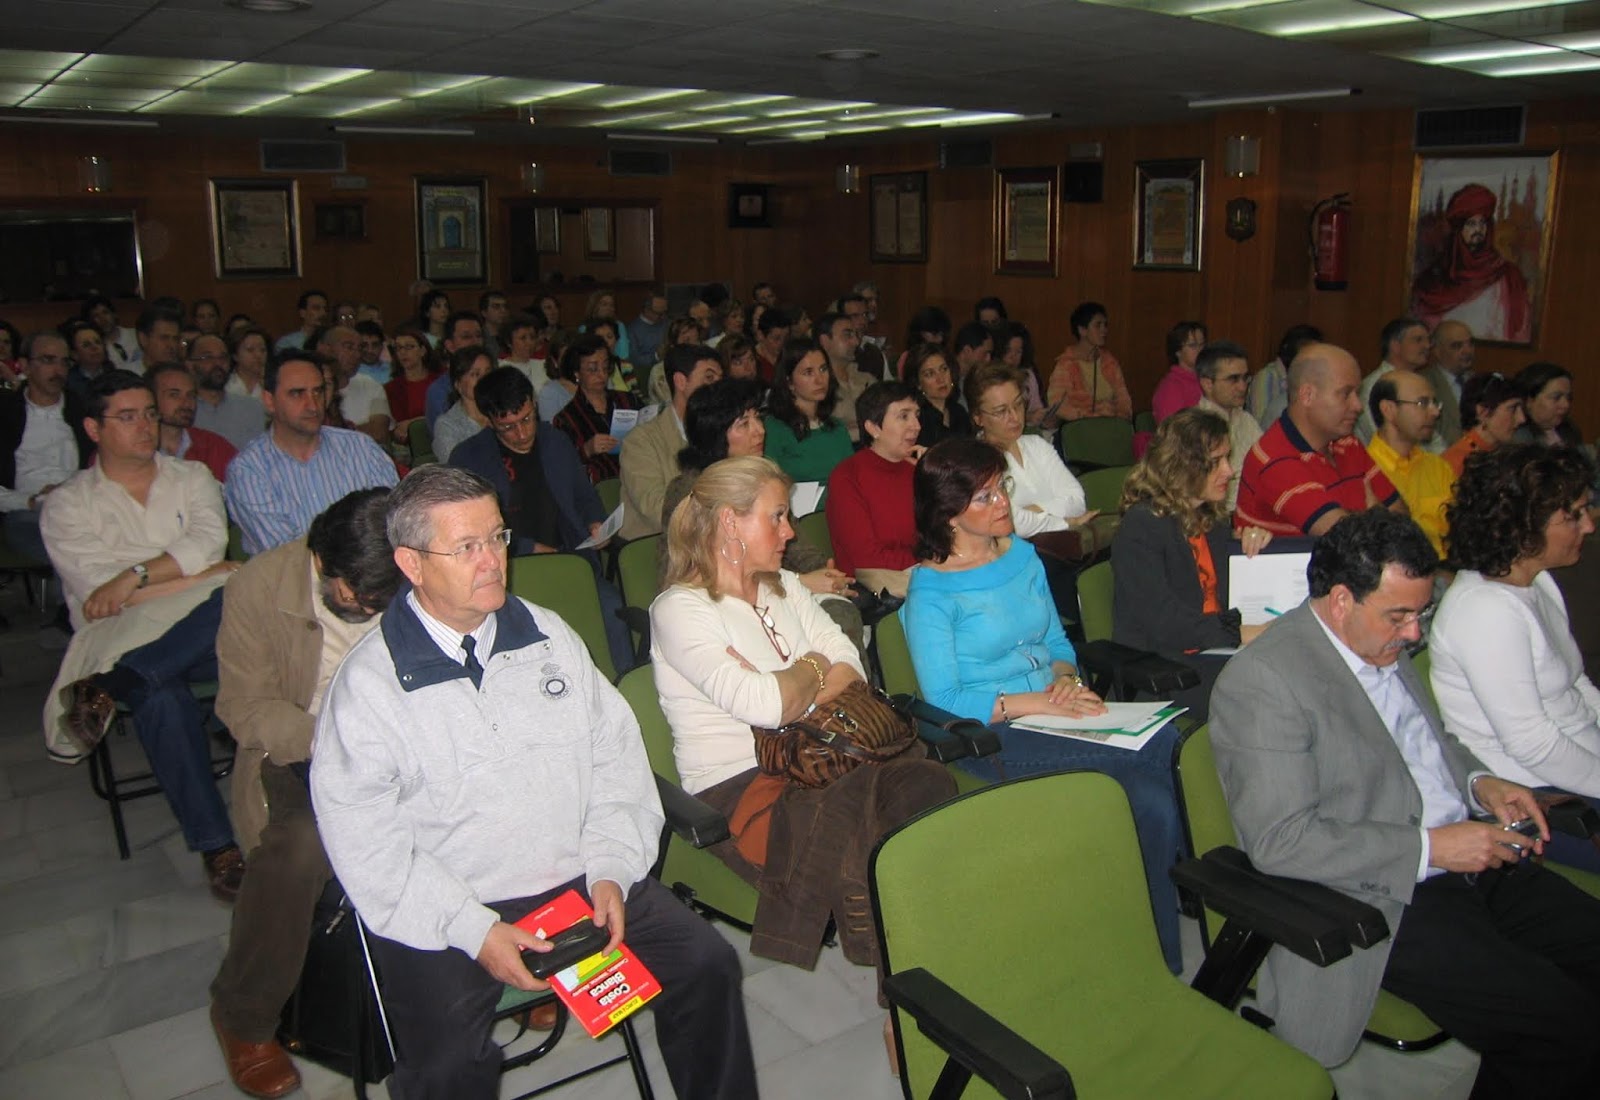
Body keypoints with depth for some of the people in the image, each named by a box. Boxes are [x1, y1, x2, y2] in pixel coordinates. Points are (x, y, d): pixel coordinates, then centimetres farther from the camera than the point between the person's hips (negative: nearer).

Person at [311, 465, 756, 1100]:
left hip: (580, 879, 4)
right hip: (446, 911, -3)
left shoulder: (549, 637, 6)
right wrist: (473, 930, -16)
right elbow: (366, 844, -10)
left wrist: (611, 870, -5)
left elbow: (614, 753, 8)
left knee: (707, 964, -8)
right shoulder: (366, 685, -8)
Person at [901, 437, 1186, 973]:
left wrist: (1066, 678, -3)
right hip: (989, 735, -6)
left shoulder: (1022, 554, 14)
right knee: (1146, 760, -25)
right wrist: (1040, 702, -17)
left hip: (1055, 714, 7)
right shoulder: (930, 590, -7)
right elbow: (944, 701, -13)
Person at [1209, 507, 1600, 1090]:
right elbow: (1279, 842, -22)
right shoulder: (1263, 680, -18)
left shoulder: (1383, 642, 9)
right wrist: (1429, 848, -20)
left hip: (1468, 863, 9)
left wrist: (1478, 781, 5)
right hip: (1380, 900, -9)